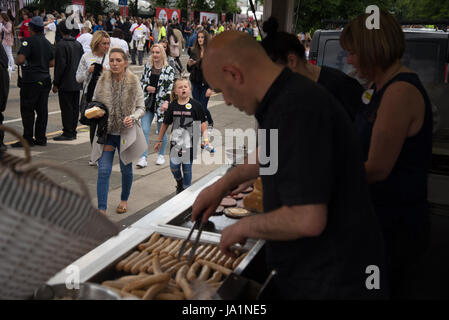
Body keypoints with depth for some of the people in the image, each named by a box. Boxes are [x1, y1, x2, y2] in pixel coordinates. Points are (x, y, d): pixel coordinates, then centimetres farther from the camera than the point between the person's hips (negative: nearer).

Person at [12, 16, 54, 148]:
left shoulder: (29, 41, -11)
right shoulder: (47, 42, 11)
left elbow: (20, 59, -20)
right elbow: (52, 63, 14)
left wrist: (17, 61, 1)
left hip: (31, 81, -7)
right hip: (45, 80, 7)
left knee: (27, 110, 0)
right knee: (42, 110, 8)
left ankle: (28, 139, 1)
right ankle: (41, 138, 12)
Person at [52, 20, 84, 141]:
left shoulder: (61, 45, -13)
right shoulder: (78, 44, 9)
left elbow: (61, 65, -16)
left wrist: (55, 83, -11)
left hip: (65, 83, -7)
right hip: (77, 83, 7)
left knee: (66, 108, -3)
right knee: (75, 107, 10)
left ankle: (68, 133, 0)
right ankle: (73, 132, 17)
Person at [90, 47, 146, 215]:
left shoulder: (134, 82, -6)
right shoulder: (102, 81, -2)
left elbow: (141, 108, -1)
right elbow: (94, 102, 10)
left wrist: (133, 117, -20)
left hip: (126, 133, 0)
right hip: (107, 133, 1)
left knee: (126, 169, 15)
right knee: (103, 171, -6)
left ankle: (124, 200, 39)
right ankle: (101, 209, 1)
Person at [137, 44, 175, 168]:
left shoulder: (169, 70, -3)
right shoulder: (147, 67, 8)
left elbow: (170, 88, -8)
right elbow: (141, 82, 16)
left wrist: (166, 102, -21)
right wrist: (147, 87, -6)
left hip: (161, 103, -3)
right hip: (148, 103, 3)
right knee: (144, 130, -5)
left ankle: (161, 155, 27)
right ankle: (143, 158, -2)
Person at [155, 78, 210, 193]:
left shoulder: (195, 105, -6)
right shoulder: (172, 106, 1)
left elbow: (202, 123, -2)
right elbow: (165, 124, 10)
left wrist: (205, 139, -11)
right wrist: (159, 141, 15)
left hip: (190, 141, -2)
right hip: (176, 140, 2)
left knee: (187, 167, 4)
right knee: (174, 166, 1)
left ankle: (186, 189, 23)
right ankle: (179, 182, 33)